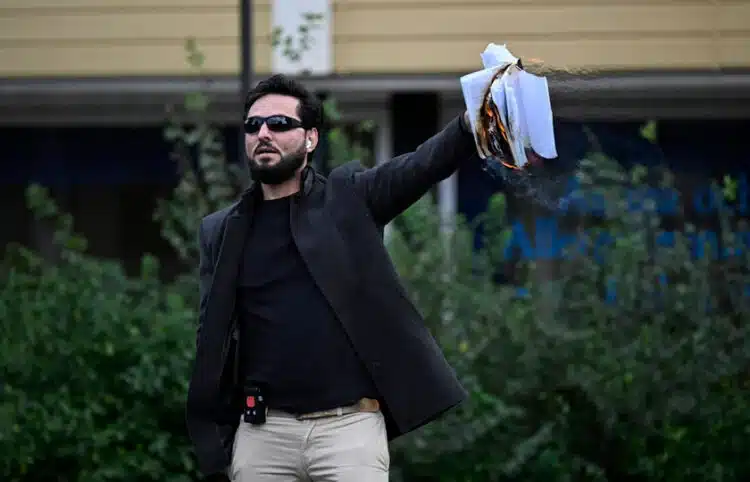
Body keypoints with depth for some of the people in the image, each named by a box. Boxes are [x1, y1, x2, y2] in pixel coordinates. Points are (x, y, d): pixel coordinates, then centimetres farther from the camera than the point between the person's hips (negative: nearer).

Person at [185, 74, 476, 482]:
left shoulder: (348, 196, 6)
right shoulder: (221, 231, 11)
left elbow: (423, 165, -11)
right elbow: (212, 343, 10)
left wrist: (473, 122, -32)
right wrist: (214, 447, 2)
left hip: (350, 425, -2)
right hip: (262, 431, 2)